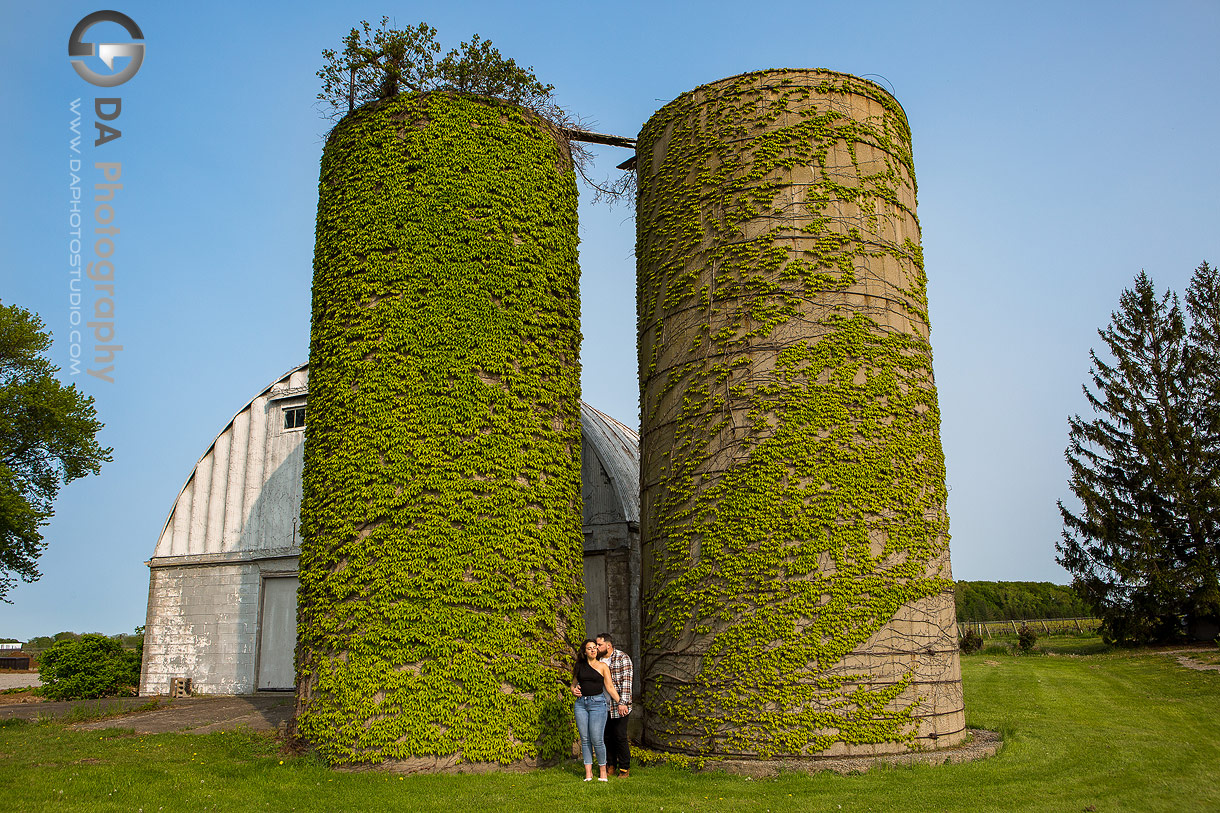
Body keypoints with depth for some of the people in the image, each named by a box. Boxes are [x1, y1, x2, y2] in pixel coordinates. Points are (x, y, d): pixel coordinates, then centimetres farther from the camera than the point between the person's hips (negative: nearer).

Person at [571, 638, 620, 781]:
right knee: (585, 739, 3)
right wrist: (574, 690, 0)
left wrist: (620, 702, -3)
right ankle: (588, 772, 9)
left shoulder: (602, 666, 3)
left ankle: (603, 770, 8)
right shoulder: (579, 666, 12)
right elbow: (573, 684, 22)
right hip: (580, 703, 3)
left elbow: (610, 687, 3)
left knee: (597, 739, -8)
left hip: (597, 703, -3)